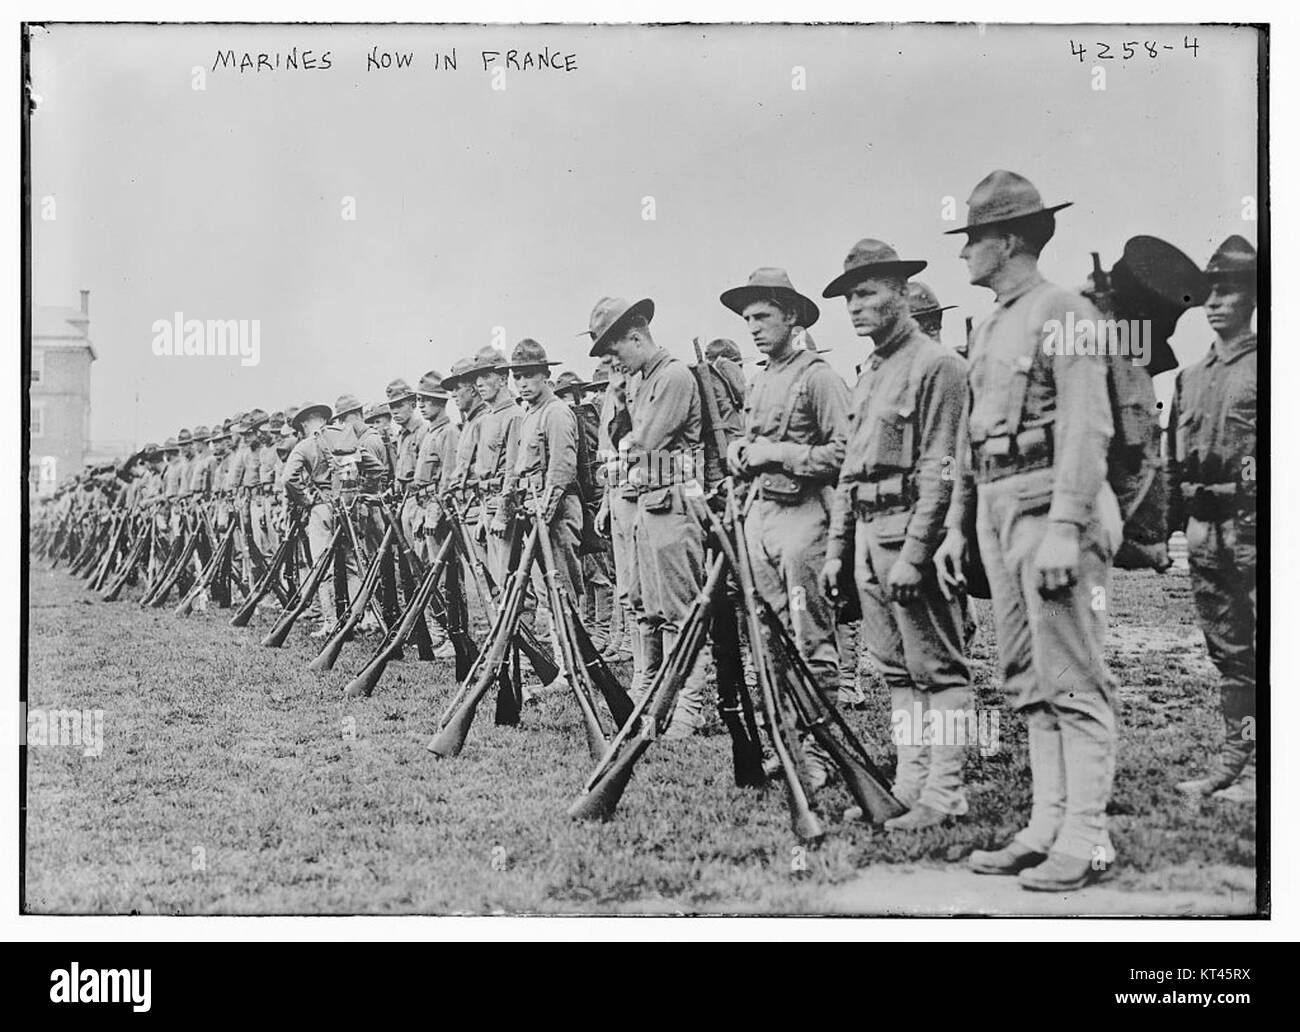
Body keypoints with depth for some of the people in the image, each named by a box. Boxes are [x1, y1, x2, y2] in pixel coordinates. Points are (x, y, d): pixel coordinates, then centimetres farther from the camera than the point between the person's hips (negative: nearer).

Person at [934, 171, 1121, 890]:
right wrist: (956, 525, 20)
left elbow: (1086, 428, -16)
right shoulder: (988, 331, 20)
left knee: (1072, 680, -7)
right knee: (1027, 680, 9)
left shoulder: (1064, 313, -7)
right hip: (996, 508, 9)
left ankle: (1085, 838, -3)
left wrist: (1064, 527, -24)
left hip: (1051, 505, -9)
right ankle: (1048, 825, 14)